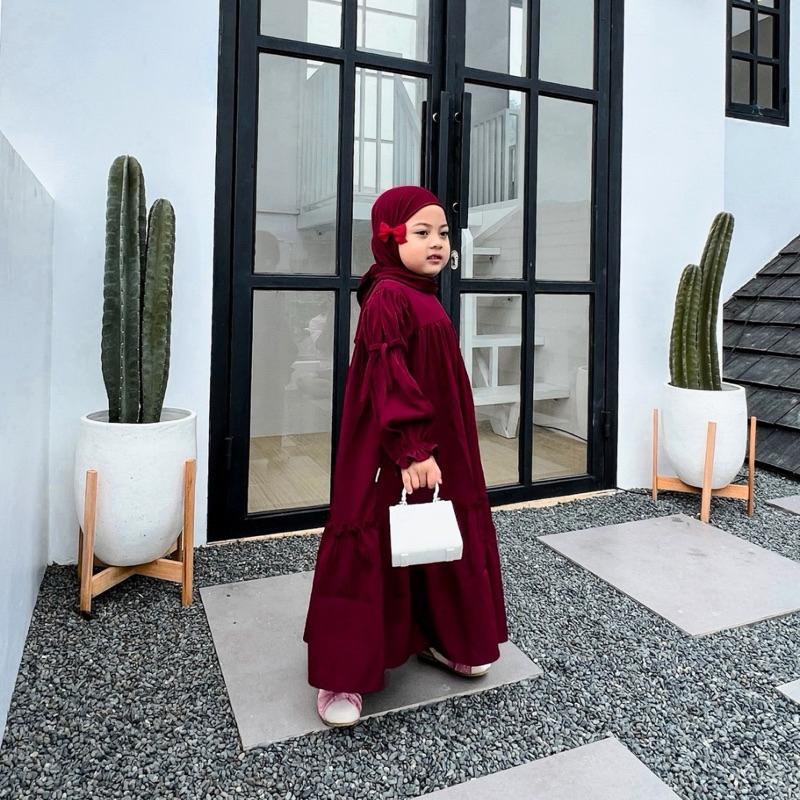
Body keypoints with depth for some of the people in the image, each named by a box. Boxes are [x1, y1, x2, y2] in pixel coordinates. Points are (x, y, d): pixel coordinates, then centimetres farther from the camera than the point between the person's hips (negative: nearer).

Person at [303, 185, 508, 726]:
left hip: (438, 448, 10)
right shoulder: (387, 297, -16)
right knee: (374, 554, -3)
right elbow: (387, 379, -23)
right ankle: (342, 676, 11)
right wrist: (412, 450, -26)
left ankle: (436, 637, 39)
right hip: (394, 457, -10)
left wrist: (430, 448, 19)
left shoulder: (424, 297, 14)